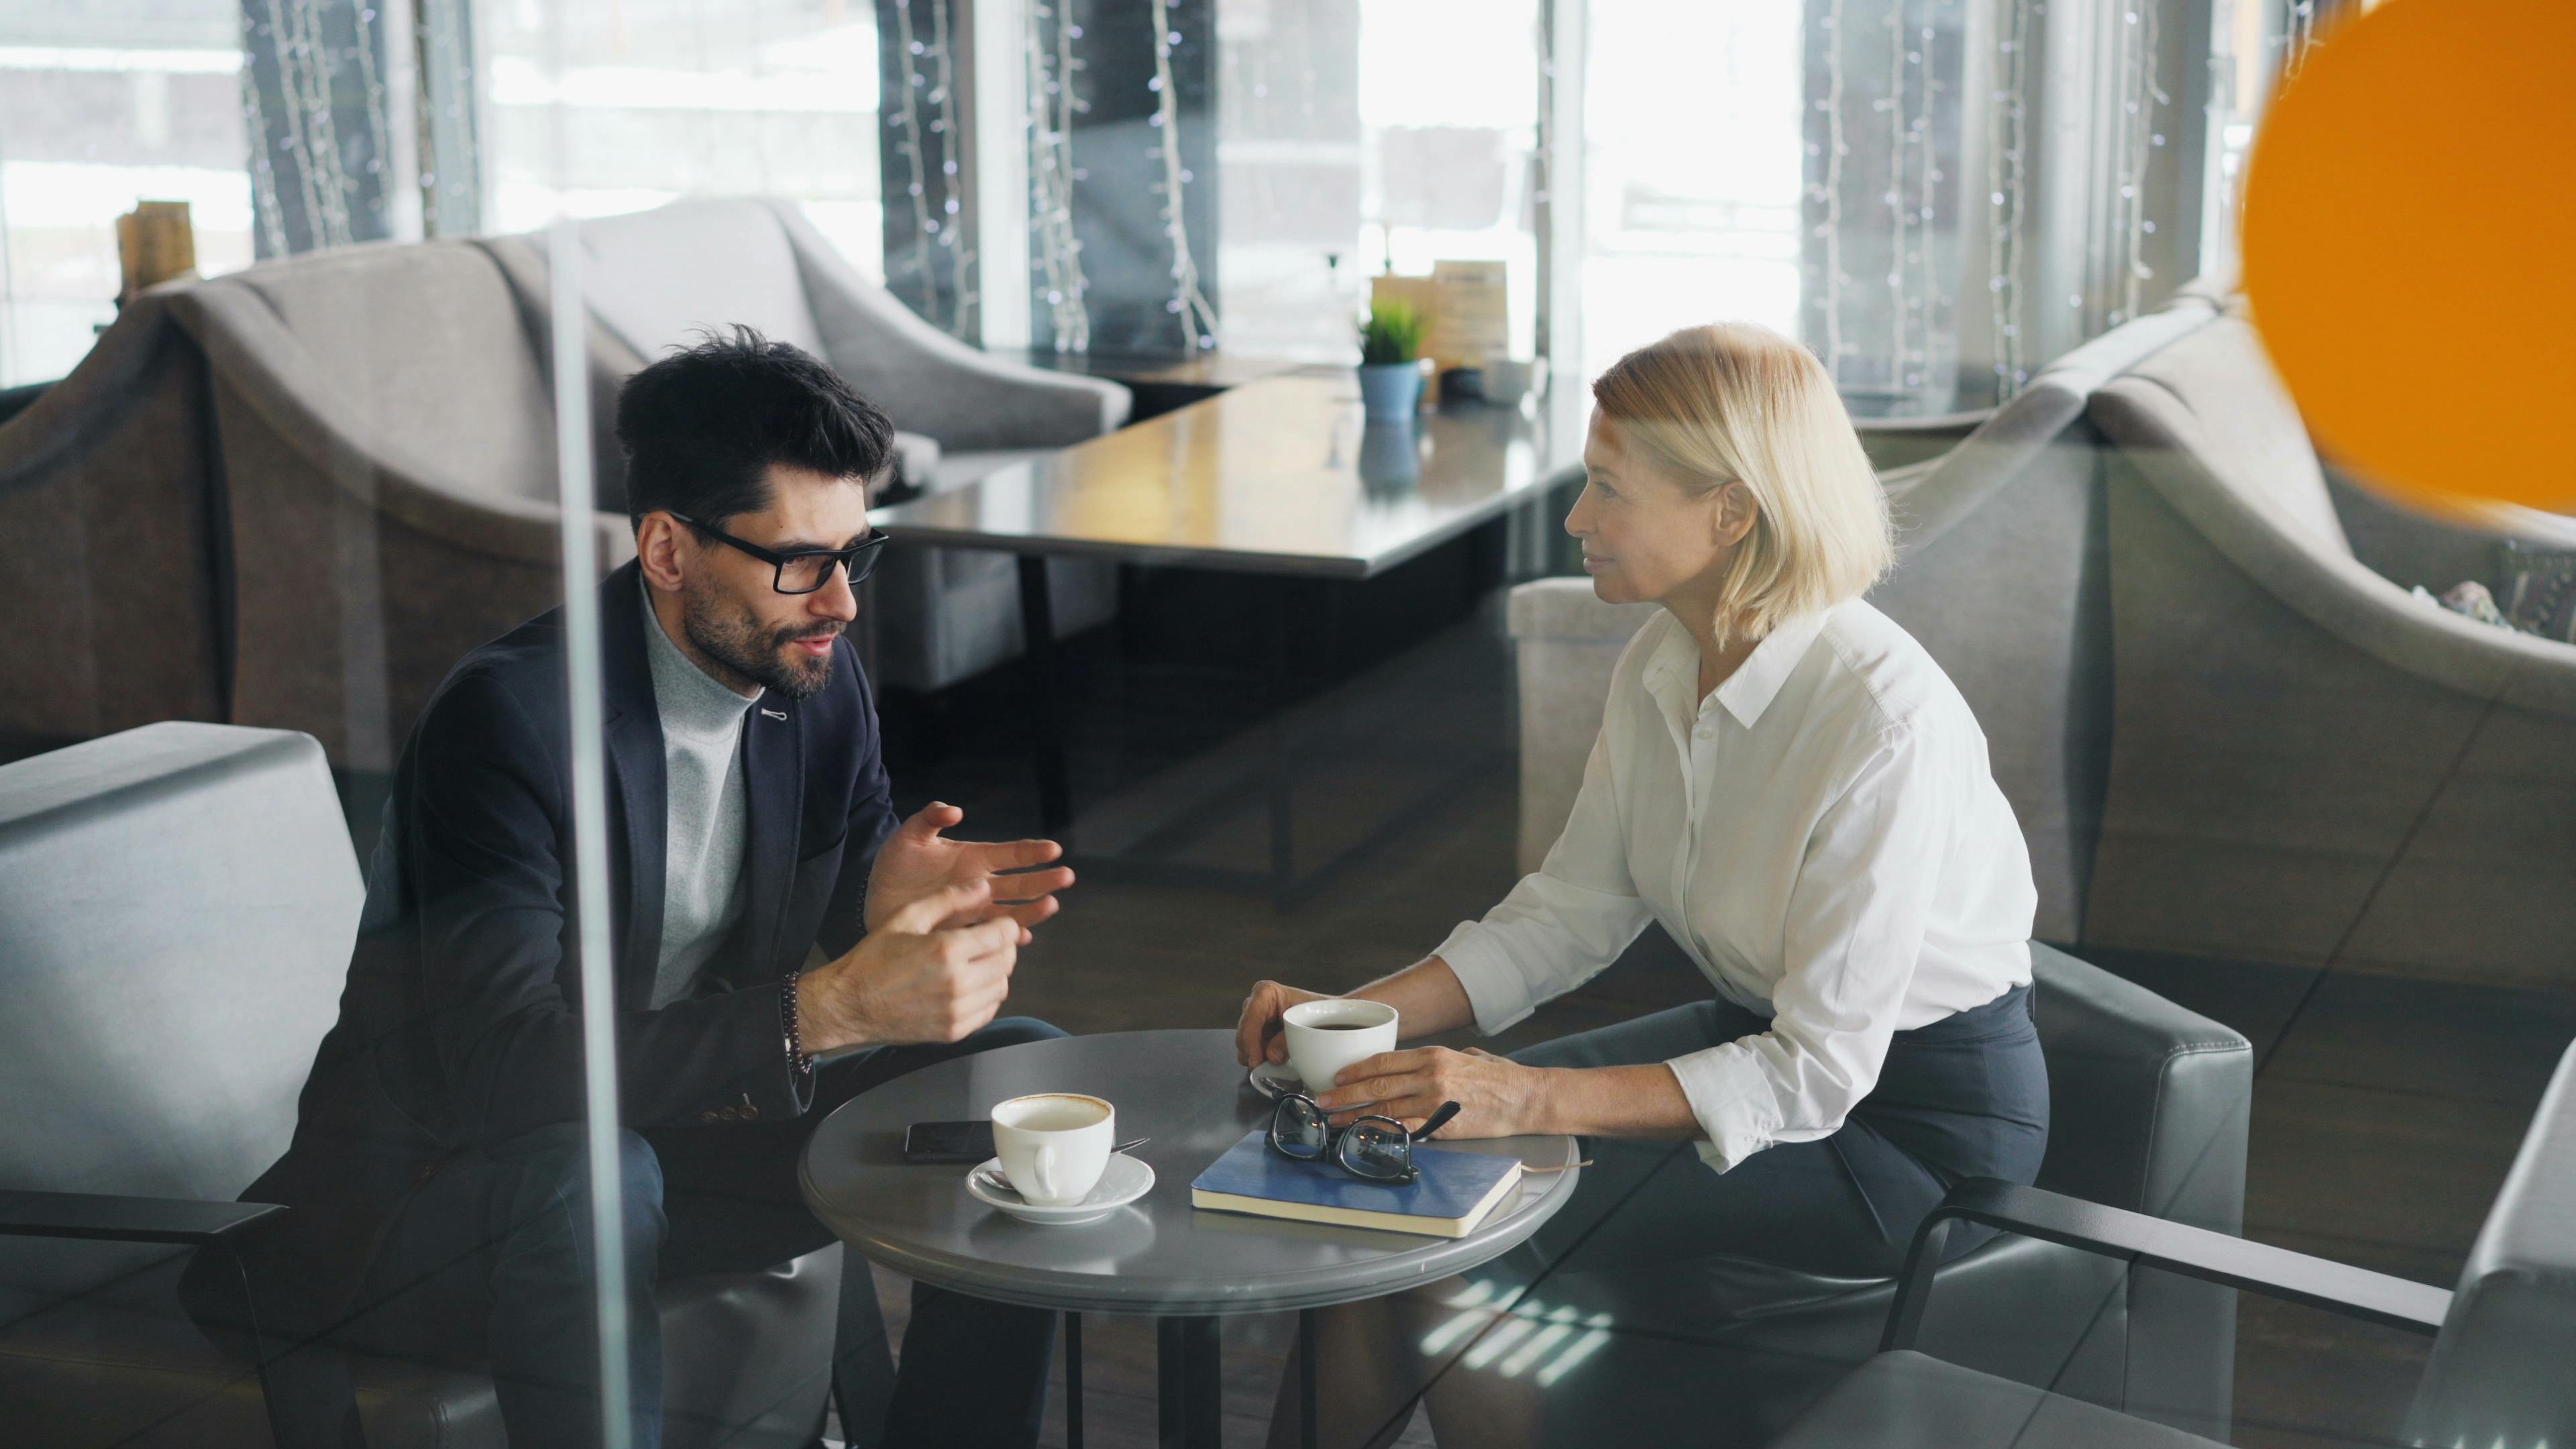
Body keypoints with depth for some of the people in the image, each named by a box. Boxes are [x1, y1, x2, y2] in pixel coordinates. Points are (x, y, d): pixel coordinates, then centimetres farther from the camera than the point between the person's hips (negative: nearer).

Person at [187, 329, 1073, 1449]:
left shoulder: (815, 672, -5)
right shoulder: (508, 718, -27)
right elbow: (507, 1067, -35)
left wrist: (886, 893, -17)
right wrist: (835, 1008, -41)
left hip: (680, 1129, 7)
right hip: (426, 1184, -7)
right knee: (587, 1178, -39)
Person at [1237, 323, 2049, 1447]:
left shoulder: (1882, 723, -29)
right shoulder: (1661, 668, -5)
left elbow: (1816, 1073, -27)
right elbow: (1569, 911, 5)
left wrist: (1528, 1098, -34)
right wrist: (1356, 1014, -9)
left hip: (1918, 1112, -8)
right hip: (1763, 1033, 8)